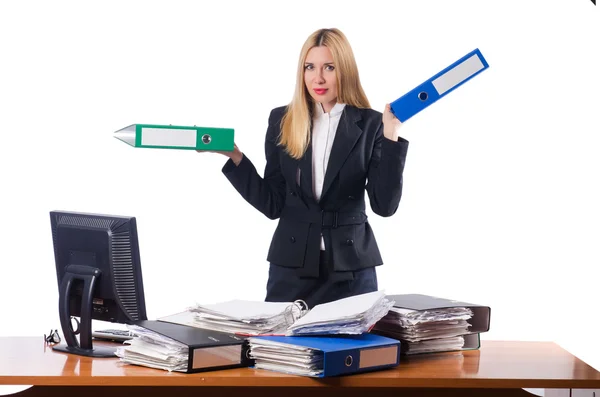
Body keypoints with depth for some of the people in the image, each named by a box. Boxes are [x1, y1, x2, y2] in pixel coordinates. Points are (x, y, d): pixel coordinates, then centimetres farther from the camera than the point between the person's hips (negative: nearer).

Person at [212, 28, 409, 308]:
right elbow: (272, 203, 3)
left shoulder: (370, 124, -2)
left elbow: (385, 205, -8)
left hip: (351, 267, -1)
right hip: (291, 265, 2)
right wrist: (234, 156, -5)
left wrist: (391, 138, -14)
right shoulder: (282, 121, 4)